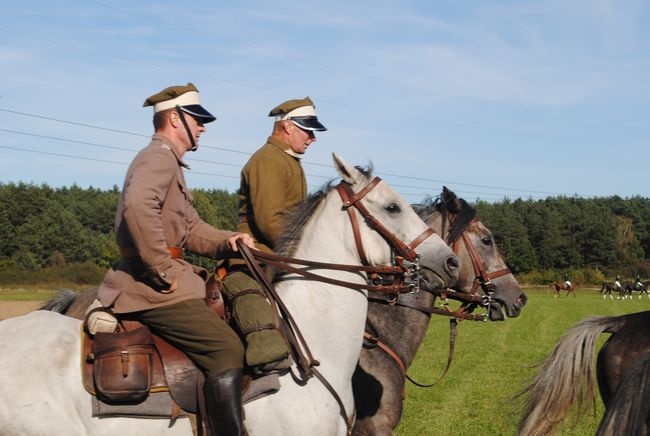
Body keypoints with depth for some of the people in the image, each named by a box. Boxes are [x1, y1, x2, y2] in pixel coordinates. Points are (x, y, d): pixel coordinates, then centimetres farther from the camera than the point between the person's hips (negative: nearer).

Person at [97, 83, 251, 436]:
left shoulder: (168, 162, 23)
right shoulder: (159, 156, -10)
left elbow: (191, 228, 21)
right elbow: (138, 207, -31)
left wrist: (227, 241, 1)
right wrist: (163, 272, -25)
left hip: (160, 279, 11)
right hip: (151, 284, -11)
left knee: (232, 313, 18)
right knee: (227, 349, -17)